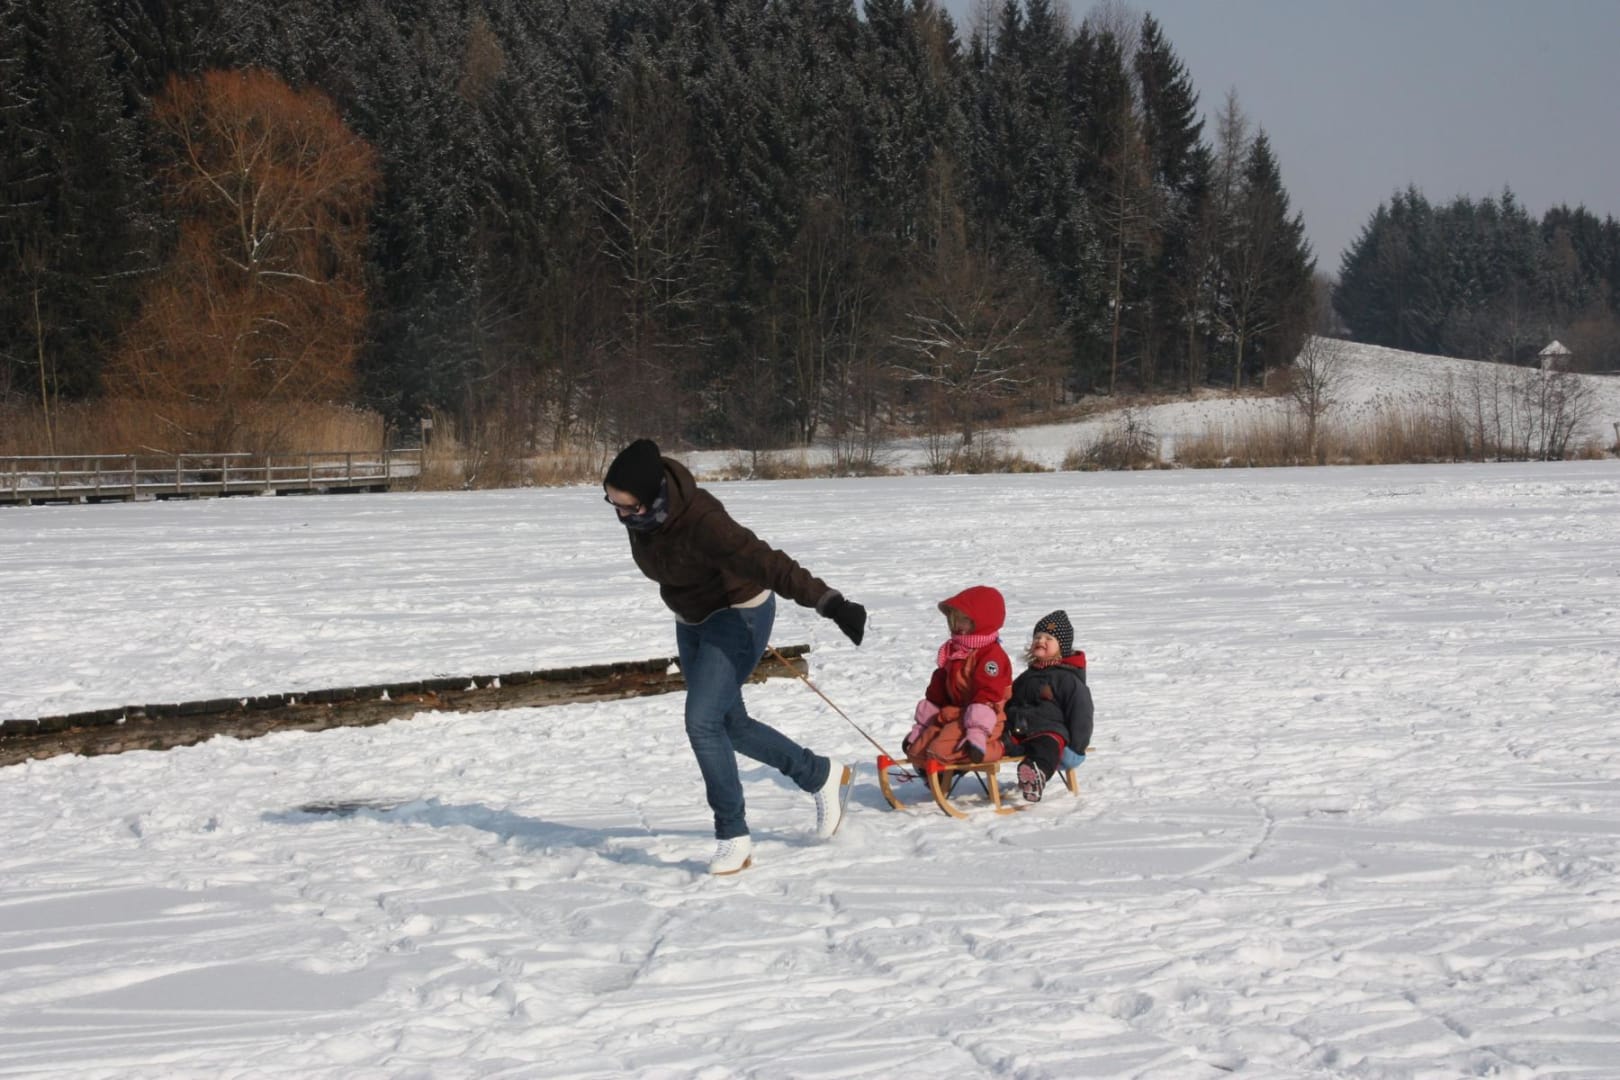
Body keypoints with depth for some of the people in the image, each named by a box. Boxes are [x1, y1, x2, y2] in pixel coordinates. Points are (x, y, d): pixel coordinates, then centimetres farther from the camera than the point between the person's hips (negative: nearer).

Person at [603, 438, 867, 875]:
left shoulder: (701, 521, -37)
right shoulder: (634, 510, -14)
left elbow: (766, 562, -48)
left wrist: (828, 602, -59)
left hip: (738, 616, -9)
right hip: (692, 621, 9)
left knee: (702, 721, -19)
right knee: (730, 724, 16)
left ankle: (734, 837, -8)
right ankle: (824, 777, 35)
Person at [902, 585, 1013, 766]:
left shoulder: (992, 655, -14)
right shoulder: (952, 651, 17)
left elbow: (988, 695, -23)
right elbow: (936, 692, 21)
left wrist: (976, 733, -33)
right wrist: (919, 728, 20)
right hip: (951, 716, 9)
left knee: (940, 749, -31)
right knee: (916, 750, -4)